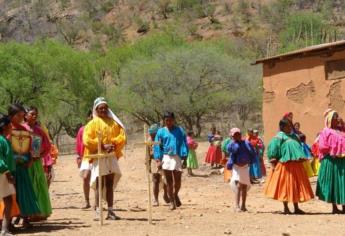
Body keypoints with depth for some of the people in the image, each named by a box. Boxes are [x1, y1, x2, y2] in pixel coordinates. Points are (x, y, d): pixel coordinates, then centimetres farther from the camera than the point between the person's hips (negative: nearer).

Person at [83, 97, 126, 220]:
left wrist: (114, 144, -12)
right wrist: (102, 146, -17)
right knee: (99, 185, -4)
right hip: (98, 157, -3)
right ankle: (98, 212, -3)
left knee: (110, 184, 6)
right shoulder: (92, 124, 0)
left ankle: (110, 211, 9)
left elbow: (122, 136, 6)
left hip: (112, 156, 3)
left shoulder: (114, 123, 11)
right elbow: (87, 140, -10)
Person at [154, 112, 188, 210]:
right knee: (169, 181, 4)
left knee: (177, 181, 2)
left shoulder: (180, 131, 1)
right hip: (166, 157, 1)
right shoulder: (161, 132, 4)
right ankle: (171, 201, 14)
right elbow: (157, 146, 4)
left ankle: (175, 195, 32)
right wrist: (158, 159, -4)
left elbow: (184, 144, 0)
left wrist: (184, 157, -8)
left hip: (177, 157, 0)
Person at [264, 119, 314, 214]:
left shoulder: (293, 136, 16)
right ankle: (286, 208, 8)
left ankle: (296, 208, 16)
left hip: (296, 165, 7)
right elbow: (272, 150, -10)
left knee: (296, 185, 9)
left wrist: (300, 159, 17)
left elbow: (298, 148, 24)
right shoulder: (279, 137, -5)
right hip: (285, 165, -7)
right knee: (286, 185, -1)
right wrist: (273, 163, -14)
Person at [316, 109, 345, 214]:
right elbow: (322, 147, -12)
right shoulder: (326, 132, -5)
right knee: (333, 182, 0)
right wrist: (333, 153, -11)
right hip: (331, 161, -6)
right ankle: (334, 207, 6)